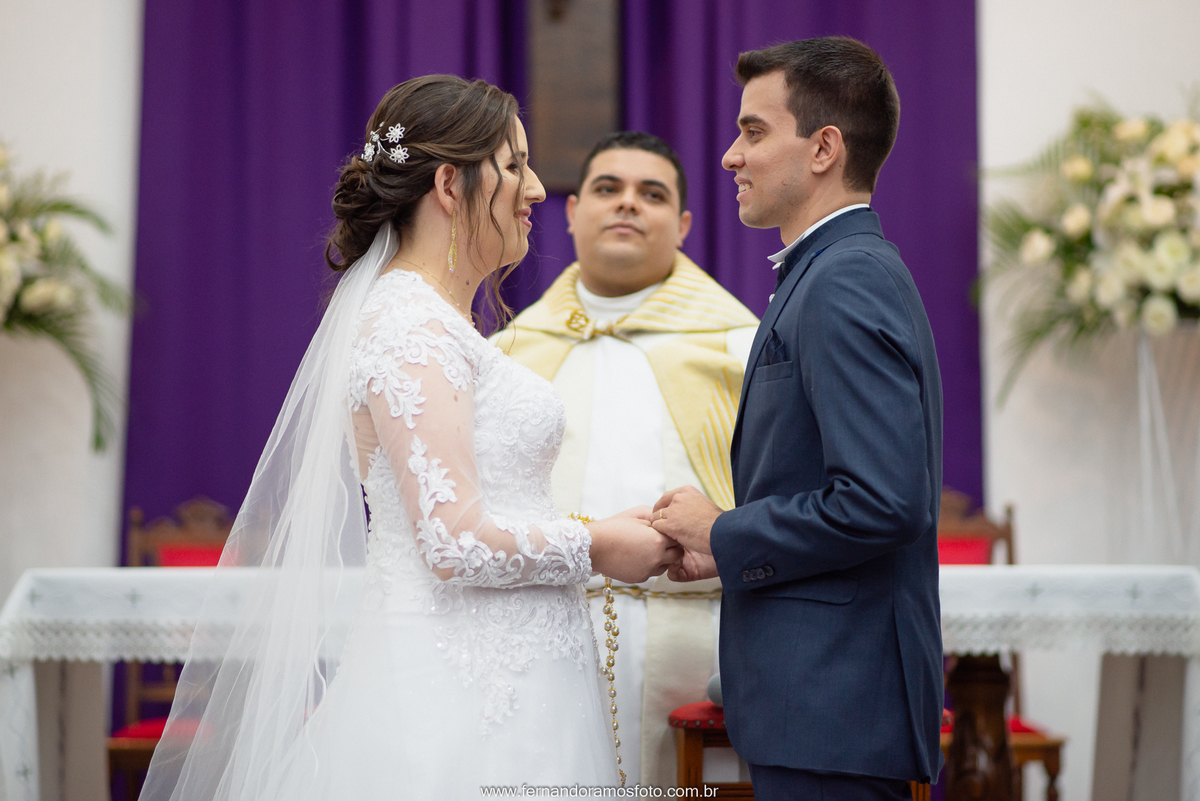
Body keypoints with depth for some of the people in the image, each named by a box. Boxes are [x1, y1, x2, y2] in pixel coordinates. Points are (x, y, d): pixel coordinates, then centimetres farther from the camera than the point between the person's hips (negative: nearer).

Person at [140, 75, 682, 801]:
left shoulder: (439, 324, 15)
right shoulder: (411, 329, -15)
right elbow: (456, 545, -21)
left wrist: (603, 532, 12)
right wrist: (593, 546, -7)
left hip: (498, 680, 9)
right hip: (464, 692, -9)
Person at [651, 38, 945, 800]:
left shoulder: (845, 284, -17)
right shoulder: (850, 271, 15)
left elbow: (881, 502, -25)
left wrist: (725, 536, -13)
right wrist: (727, 545, 8)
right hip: (823, 695, 10)